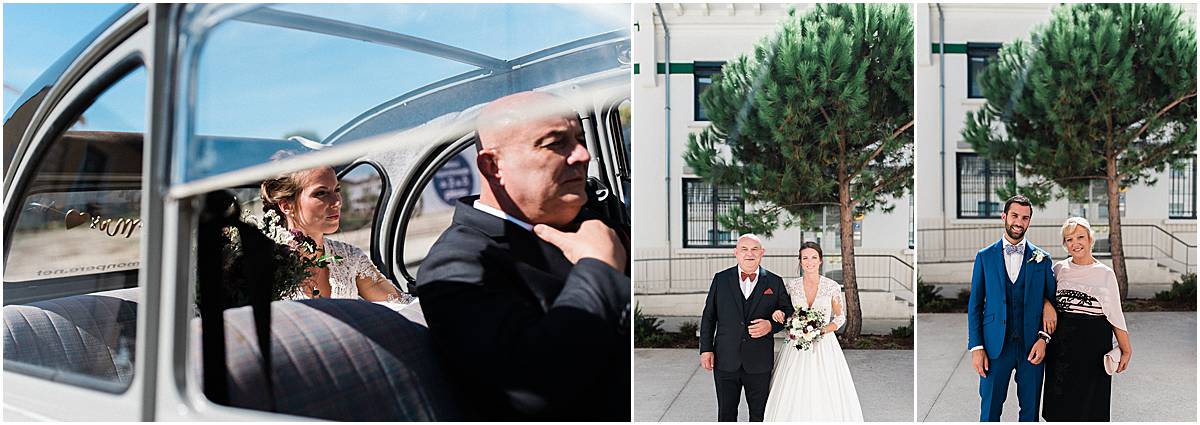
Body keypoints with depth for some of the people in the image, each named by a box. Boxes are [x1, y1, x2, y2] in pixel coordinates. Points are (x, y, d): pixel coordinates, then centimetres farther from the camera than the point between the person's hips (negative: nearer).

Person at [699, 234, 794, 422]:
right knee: (726, 413, 9)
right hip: (725, 361, 0)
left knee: (759, 414, 11)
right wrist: (706, 349, 0)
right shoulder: (721, 279, 3)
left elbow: (788, 313, 7)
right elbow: (708, 316, 6)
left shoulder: (775, 282, 3)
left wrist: (771, 325, -13)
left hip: (759, 363, 0)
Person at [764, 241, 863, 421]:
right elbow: (785, 315, 14)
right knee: (794, 396, 0)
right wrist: (778, 314, -9)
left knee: (826, 397, -2)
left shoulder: (832, 286, -4)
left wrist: (823, 330, -12)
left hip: (824, 346, -1)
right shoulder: (791, 285, 1)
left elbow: (840, 317, 5)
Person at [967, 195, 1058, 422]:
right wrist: (976, 347, -4)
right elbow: (975, 305, 3)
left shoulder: (1042, 258, 6)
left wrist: (1043, 339, -6)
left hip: (1032, 346, 1)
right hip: (996, 345, -1)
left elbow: (1051, 300, 8)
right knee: (989, 410, 4)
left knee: (1030, 410, 9)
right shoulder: (985, 256, 4)